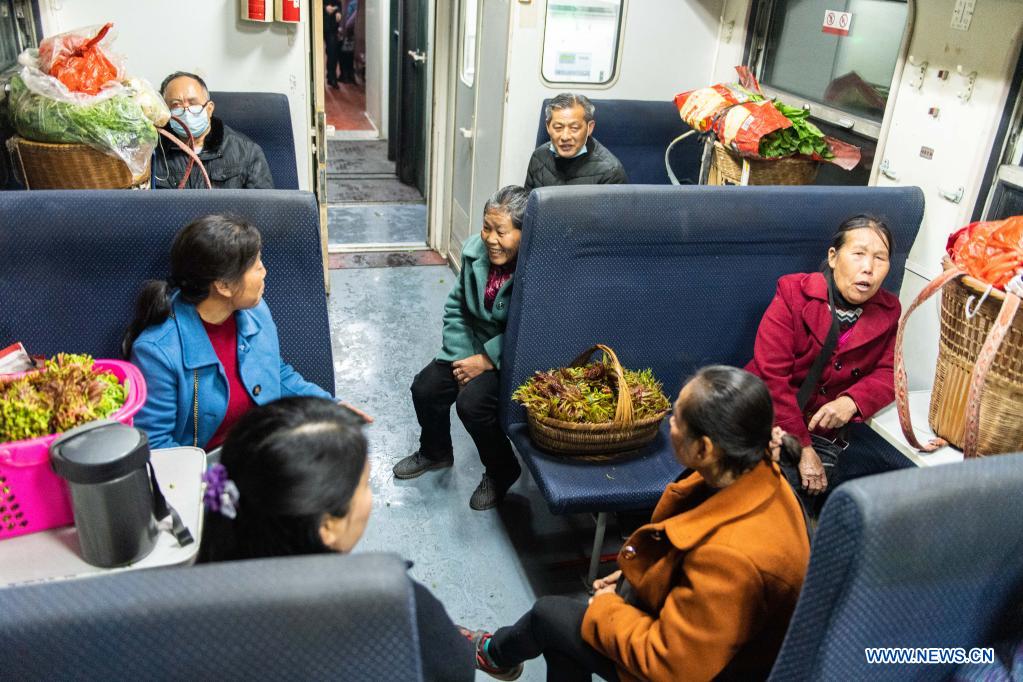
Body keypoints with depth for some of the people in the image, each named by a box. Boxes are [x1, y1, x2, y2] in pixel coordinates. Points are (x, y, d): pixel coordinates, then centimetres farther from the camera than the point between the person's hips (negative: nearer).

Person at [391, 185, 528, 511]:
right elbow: (456, 307, 4)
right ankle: (435, 452, 29)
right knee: (425, 388, -3)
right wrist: (462, 355, -6)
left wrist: (488, 361, -22)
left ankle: (501, 471, 5)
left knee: (472, 401, -25)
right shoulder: (475, 250, -5)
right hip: (475, 345, 7)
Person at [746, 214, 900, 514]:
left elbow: (889, 373, 6)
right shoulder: (793, 293, -9)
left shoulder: (888, 313, 4)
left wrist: (852, 401, -18)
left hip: (824, 433, 3)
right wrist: (802, 448, -17)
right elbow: (770, 376, -14)